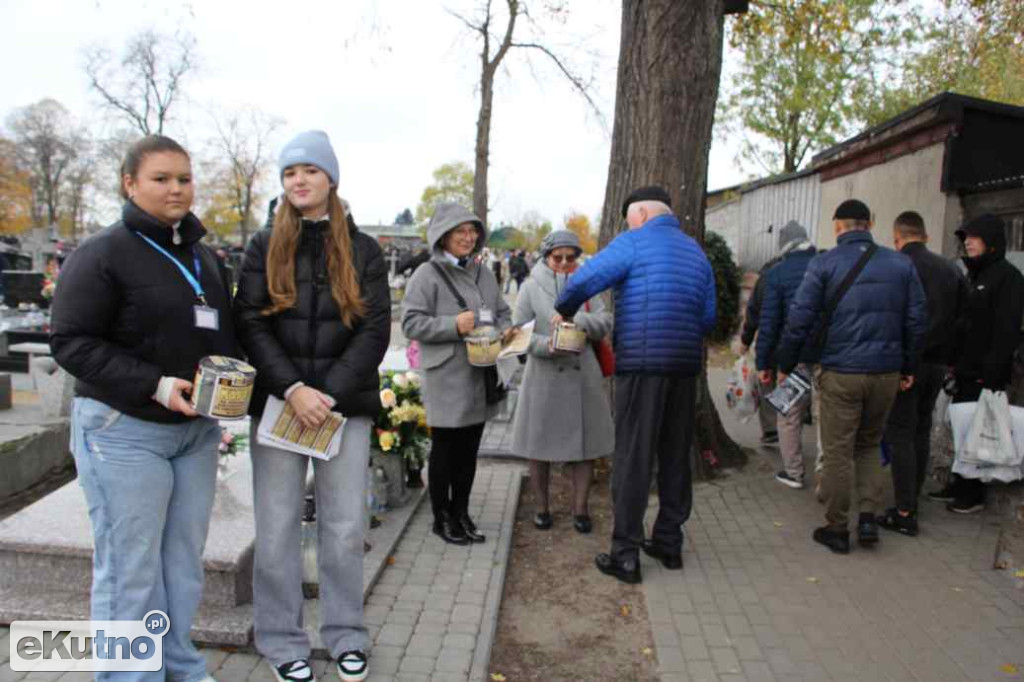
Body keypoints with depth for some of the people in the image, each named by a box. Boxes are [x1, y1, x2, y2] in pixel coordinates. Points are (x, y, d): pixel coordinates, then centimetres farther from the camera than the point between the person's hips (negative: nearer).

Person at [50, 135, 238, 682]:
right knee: (131, 570, 0)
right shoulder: (103, 253, -8)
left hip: (196, 430, 7)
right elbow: (70, 341, -13)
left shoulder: (205, 257, 13)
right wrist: (155, 385, -23)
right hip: (124, 431, -6)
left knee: (185, 561, 14)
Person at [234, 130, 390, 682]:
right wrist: (293, 389, -15)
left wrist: (330, 394, -12)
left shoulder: (362, 250, 7)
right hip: (276, 402, 0)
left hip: (345, 404, 0)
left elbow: (376, 330, -1)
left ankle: (345, 635, 22)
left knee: (344, 527, 5)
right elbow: (249, 323, -2)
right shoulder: (265, 246, 7)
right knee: (277, 528, 4)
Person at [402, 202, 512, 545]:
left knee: (469, 449, 14)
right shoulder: (428, 275, -7)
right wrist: (453, 325, -21)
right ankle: (442, 518, 19)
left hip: (480, 376, 6)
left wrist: (503, 332, -1)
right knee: (445, 448, 5)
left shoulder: (484, 274, 13)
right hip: (446, 378, -6)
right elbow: (411, 323, -12)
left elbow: (503, 314, 20)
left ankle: (461, 512, 29)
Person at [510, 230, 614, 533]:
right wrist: (546, 345, -21)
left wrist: (578, 320, -22)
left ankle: (580, 508, 17)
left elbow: (605, 323, -2)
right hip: (544, 375, -2)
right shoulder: (532, 287, 1)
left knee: (584, 442, 4)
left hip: (582, 376, 2)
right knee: (540, 442, 6)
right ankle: (541, 507, 21)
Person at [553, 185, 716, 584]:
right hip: (686, 366, 7)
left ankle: (625, 555, 3)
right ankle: (669, 543, 25)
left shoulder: (634, 243, -4)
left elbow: (584, 279, -12)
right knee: (675, 456, 14)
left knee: (632, 458, -2)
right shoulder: (697, 252, 17)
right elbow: (708, 318, 17)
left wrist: (564, 309, 6)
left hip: (643, 364, -6)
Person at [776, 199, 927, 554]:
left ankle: (837, 528, 14)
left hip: (840, 373, -3)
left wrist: (785, 365, 1)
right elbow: (916, 320, 8)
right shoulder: (901, 264, 6)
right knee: (869, 445, 21)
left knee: (837, 452, 6)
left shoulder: (824, 264, -5)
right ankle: (868, 517, 13)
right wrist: (908, 368, 16)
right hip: (887, 373, 4)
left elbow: (799, 319, -8)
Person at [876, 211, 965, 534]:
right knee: (921, 432, 16)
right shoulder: (950, 269, 9)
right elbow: (959, 320, 11)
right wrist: (950, 359, 15)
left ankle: (904, 513, -1)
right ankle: (912, 499, 24)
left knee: (900, 434, -1)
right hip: (937, 364, 6)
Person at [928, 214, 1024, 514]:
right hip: (966, 371, 8)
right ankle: (960, 485, 22)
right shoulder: (974, 276, 16)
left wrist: (994, 374, -21)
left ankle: (974, 494, 10)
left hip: (985, 374, -8)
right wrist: (955, 361, 12)